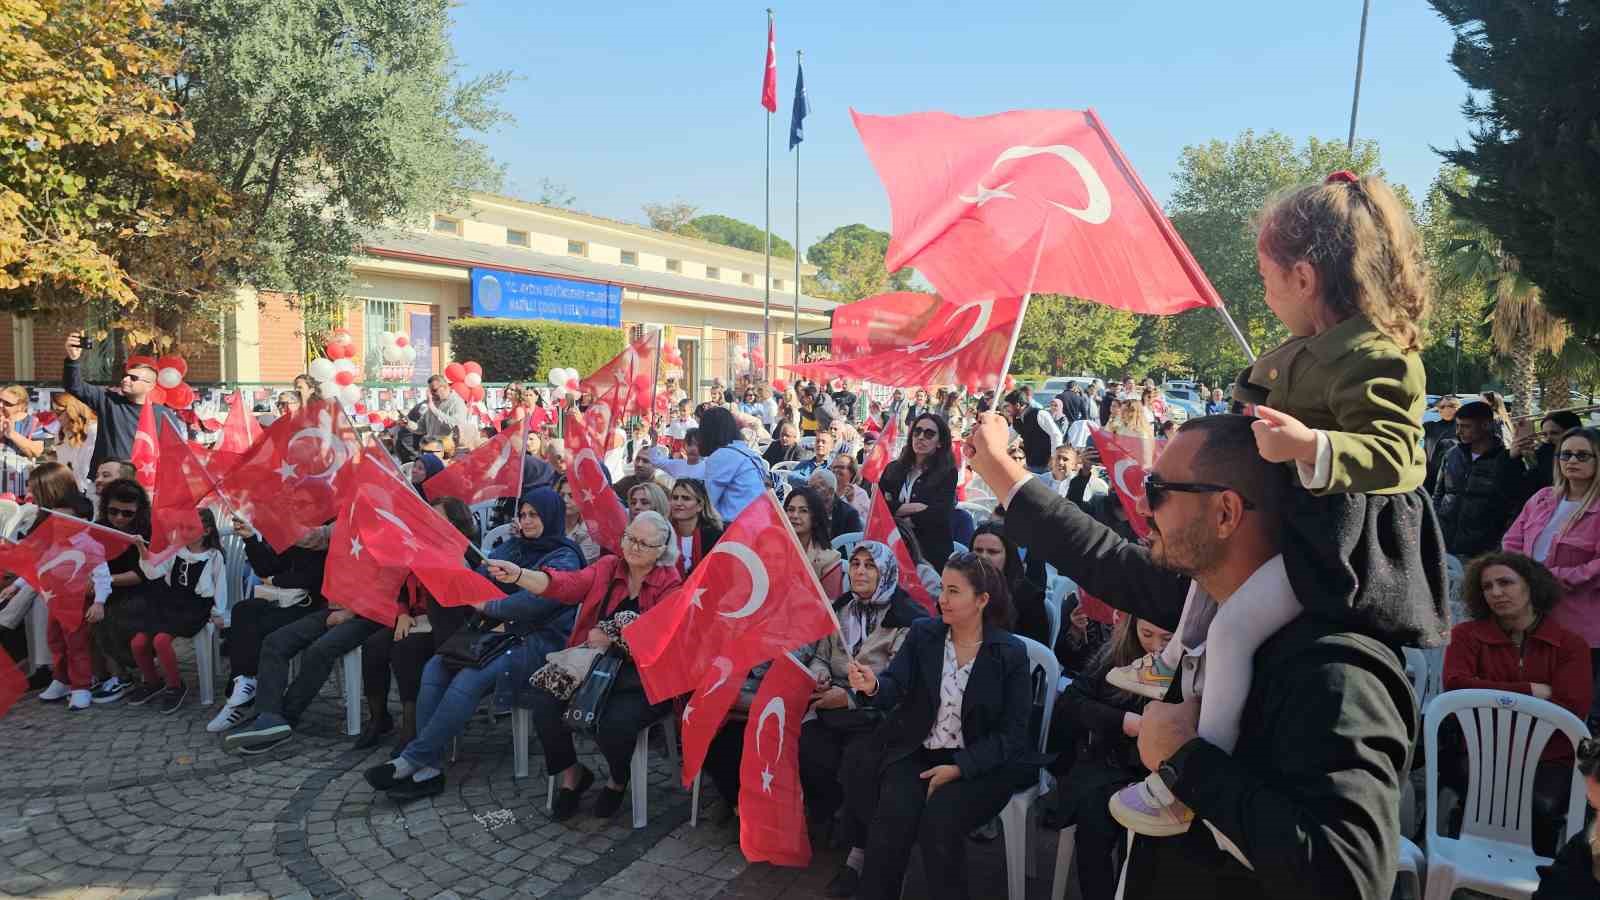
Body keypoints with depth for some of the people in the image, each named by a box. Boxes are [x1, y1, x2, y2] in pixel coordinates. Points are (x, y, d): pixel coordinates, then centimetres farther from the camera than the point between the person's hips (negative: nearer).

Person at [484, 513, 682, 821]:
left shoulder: (670, 584, -4)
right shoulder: (607, 567, 5)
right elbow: (566, 585, -12)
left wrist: (613, 638, -13)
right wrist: (518, 575, -28)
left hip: (641, 678, -4)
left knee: (615, 723, -29)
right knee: (545, 700, -19)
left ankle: (618, 780, 9)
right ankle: (571, 773, 10)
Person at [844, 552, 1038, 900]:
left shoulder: (1011, 653, -4)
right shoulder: (922, 633, 3)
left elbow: (1011, 731, -5)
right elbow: (895, 686, -9)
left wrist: (959, 767, -16)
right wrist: (873, 686, -34)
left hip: (981, 764, -2)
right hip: (917, 753, 2)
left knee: (939, 819, -28)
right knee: (893, 815, -25)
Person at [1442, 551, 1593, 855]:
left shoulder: (1571, 645, 7)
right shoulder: (1467, 635, 6)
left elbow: (1573, 711, -6)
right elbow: (1456, 687, -11)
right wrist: (1530, 691, -9)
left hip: (1549, 758, 1)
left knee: (1542, 807, -28)